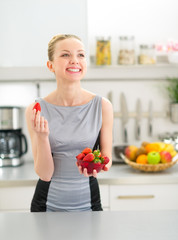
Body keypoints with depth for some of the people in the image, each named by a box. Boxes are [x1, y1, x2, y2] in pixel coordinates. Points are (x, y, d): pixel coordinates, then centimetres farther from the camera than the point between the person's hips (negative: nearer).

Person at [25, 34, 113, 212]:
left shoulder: (102, 106, -10)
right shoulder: (36, 110, -11)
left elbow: (107, 157, 0)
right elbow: (44, 174, -11)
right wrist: (42, 137, -26)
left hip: (88, 202, 1)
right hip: (48, 204, 0)